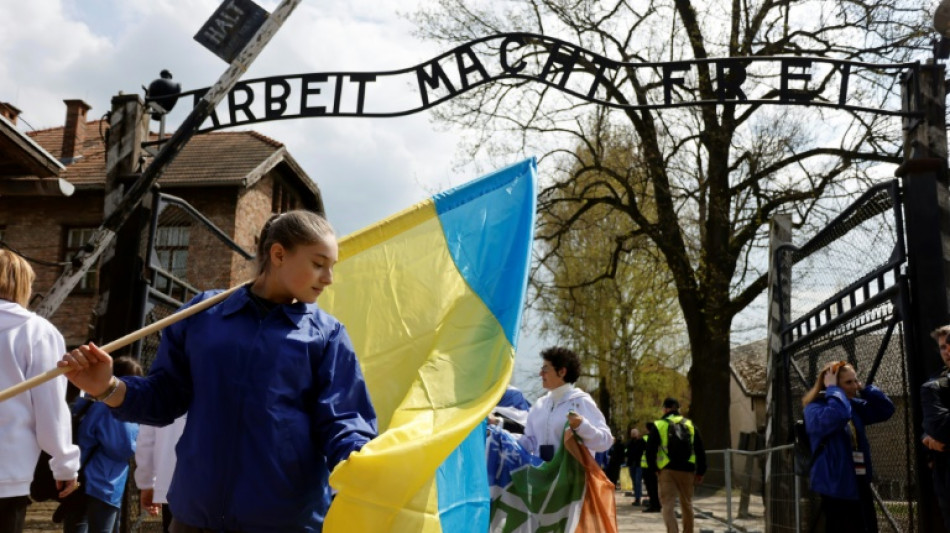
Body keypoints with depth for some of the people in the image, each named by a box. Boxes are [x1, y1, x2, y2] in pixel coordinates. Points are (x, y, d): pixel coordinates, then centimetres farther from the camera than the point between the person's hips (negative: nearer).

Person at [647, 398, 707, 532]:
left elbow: (650, 450, -5)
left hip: (666, 471, -3)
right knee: (686, 504, 17)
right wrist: (700, 472, 12)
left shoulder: (658, 425, 1)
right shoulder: (690, 425, 10)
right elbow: (700, 450, 9)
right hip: (687, 470, 3)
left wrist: (653, 468, 5)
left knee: (668, 505, -5)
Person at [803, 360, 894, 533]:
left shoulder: (854, 406, 10)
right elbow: (838, 416, -35)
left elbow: (886, 409, 11)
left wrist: (864, 389, 2)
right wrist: (833, 389, -21)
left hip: (861, 485, 8)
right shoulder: (815, 408, -14)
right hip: (837, 488, -8)